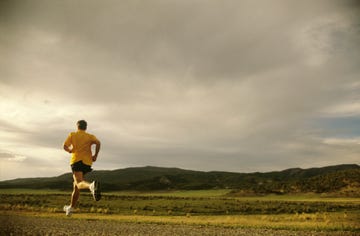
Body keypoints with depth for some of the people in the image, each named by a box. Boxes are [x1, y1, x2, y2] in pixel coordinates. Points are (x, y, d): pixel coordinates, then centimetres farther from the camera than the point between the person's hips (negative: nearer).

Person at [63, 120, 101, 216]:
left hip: (76, 160, -3)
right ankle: (71, 207, 30)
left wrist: (70, 150, 23)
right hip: (87, 162, 4)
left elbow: (65, 146, 1)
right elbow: (98, 143, -9)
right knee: (76, 184, 19)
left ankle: (91, 186, -57)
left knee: (79, 183, -21)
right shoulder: (90, 136, 11)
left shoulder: (72, 135, 11)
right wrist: (95, 155, -1)